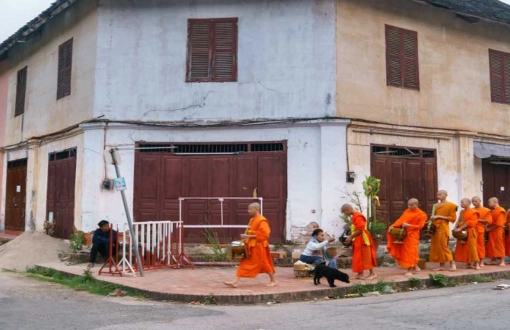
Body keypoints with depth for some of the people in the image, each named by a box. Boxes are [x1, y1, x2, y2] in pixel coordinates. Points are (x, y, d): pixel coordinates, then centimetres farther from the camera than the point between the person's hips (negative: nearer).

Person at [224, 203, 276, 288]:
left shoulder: (262, 221, -17)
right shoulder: (252, 220, 12)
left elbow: (264, 234, -23)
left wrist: (248, 236, -22)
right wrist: (246, 236, 4)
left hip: (259, 246, -9)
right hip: (250, 246, 9)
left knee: (265, 263, 4)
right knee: (244, 263, 4)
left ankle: (273, 281, 22)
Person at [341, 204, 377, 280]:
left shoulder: (357, 217, -20)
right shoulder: (354, 216, 13)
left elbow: (360, 230, -24)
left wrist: (351, 237, -17)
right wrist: (351, 237, 7)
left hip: (362, 239, -10)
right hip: (358, 240, 10)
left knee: (366, 256, -4)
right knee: (359, 257, 10)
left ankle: (372, 273, 3)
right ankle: (360, 274, 14)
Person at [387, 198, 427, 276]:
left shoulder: (422, 215, -6)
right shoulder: (407, 211, 9)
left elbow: (420, 226, -9)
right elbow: (400, 219, 3)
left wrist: (409, 225, -20)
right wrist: (393, 226, -12)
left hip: (412, 235, -6)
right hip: (404, 233, 6)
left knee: (411, 251, -7)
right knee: (404, 251, 9)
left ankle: (410, 270, 0)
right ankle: (415, 267, 24)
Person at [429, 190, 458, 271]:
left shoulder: (450, 205, -4)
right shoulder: (436, 205, 16)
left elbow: (453, 218, -10)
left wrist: (439, 216, -14)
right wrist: (433, 217, 5)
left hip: (443, 228, -7)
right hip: (435, 228, 7)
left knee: (443, 246, -11)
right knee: (436, 247, 4)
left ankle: (452, 264, -3)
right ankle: (441, 266, 9)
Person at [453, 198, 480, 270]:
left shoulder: (473, 212, -7)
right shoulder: (462, 212, 16)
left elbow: (470, 223, -16)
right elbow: (459, 221, 12)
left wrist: (460, 228, -20)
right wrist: (455, 228, -6)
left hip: (469, 232, -7)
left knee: (471, 247, -10)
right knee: (464, 248, 5)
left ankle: (477, 264, -5)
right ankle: (469, 263, 12)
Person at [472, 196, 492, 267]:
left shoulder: (486, 210, 2)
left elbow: (489, 220, -5)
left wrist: (479, 220, -12)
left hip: (480, 229, -2)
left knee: (480, 244, 2)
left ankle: (481, 262, 9)